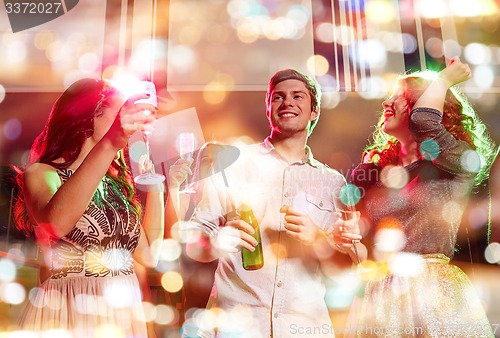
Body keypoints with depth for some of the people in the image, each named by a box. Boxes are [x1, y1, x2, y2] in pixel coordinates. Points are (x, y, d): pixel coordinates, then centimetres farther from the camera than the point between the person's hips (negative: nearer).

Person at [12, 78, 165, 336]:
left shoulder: (116, 182, 9)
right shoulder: (40, 174, -7)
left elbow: (149, 255, 4)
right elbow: (55, 224, -32)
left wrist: (155, 183, 2)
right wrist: (109, 145, -39)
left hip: (125, 314, 6)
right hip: (67, 315, -5)